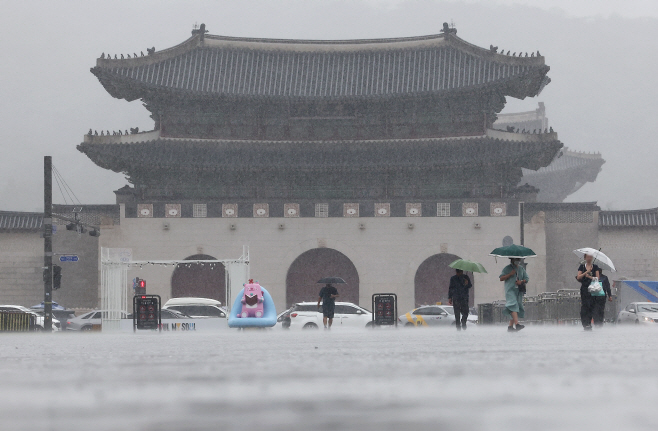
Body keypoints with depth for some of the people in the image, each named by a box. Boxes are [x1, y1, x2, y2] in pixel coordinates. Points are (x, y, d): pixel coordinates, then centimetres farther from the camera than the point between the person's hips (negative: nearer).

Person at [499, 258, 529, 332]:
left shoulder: (521, 268, 17)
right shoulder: (507, 268, 4)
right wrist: (510, 274, -13)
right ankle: (517, 324, -35)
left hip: (519, 290, 5)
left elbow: (526, 279, 17)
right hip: (510, 290, -5)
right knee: (513, 306, -22)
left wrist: (521, 282, -4)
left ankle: (510, 326, 6)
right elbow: (501, 278, -1)